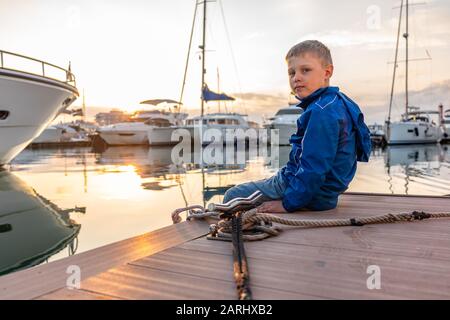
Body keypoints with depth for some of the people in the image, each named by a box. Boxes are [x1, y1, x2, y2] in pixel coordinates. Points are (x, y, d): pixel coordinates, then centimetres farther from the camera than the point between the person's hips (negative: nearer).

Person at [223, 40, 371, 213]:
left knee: (233, 196, -3)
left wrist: (288, 203, -22)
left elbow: (314, 168, -29)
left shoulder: (321, 112, -26)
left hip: (312, 195, -11)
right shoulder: (337, 102, 10)